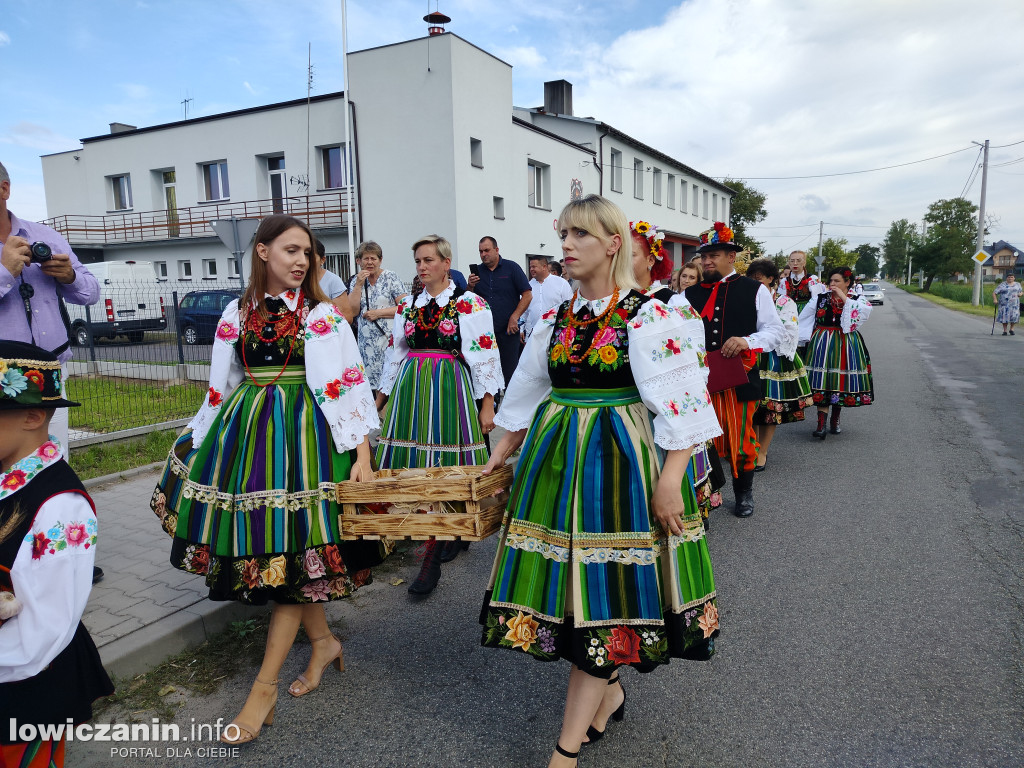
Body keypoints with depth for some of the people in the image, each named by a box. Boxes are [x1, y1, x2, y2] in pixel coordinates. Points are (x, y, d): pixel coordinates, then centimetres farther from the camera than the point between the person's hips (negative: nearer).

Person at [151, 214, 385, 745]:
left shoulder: (322, 314, -2)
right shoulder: (237, 315, 10)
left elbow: (348, 384, -8)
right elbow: (220, 387, 16)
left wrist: (361, 454, -16)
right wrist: (197, 448, 18)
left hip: (302, 435, -5)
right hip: (244, 433, 5)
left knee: (290, 552, -3)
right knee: (255, 543, 9)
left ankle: (265, 688, 10)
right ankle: (323, 641, 29)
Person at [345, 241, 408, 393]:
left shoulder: (391, 278, 0)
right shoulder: (356, 281, 11)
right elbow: (352, 312, 1)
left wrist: (378, 313, -11)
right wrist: (359, 284, -5)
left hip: (389, 339, -3)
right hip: (367, 340, 4)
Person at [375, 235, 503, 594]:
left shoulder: (470, 304, -1)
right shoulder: (407, 306, 14)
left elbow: (486, 355, -4)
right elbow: (395, 353, 19)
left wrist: (487, 404, -8)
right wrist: (380, 399, 19)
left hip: (451, 388, -5)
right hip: (412, 388, 5)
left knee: (445, 468, -5)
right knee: (420, 467, 4)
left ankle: (432, 559, 1)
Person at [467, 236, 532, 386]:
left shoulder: (511, 268, 1)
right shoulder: (478, 271, 9)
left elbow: (527, 295, -3)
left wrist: (514, 317, -11)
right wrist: (471, 287, -8)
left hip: (508, 330, -3)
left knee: (509, 371, 1)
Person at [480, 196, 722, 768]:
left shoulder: (650, 316, -9)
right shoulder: (555, 319, 9)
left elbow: (682, 404, -13)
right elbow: (528, 394, 18)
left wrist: (669, 479, -20)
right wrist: (502, 455, 20)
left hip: (620, 463, -6)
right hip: (558, 460, 6)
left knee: (603, 595, -1)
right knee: (570, 585, 12)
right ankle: (609, 693, 36)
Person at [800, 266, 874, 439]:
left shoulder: (856, 301, 7)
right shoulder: (821, 298, 7)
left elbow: (865, 310, -16)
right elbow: (802, 319, 9)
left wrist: (844, 297, -12)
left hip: (845, 345, 1)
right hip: (822, 344, -1)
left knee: (840, 383, 6)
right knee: (822, 383, -8)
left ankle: (835, 420, 24)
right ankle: (821, 424, -9)